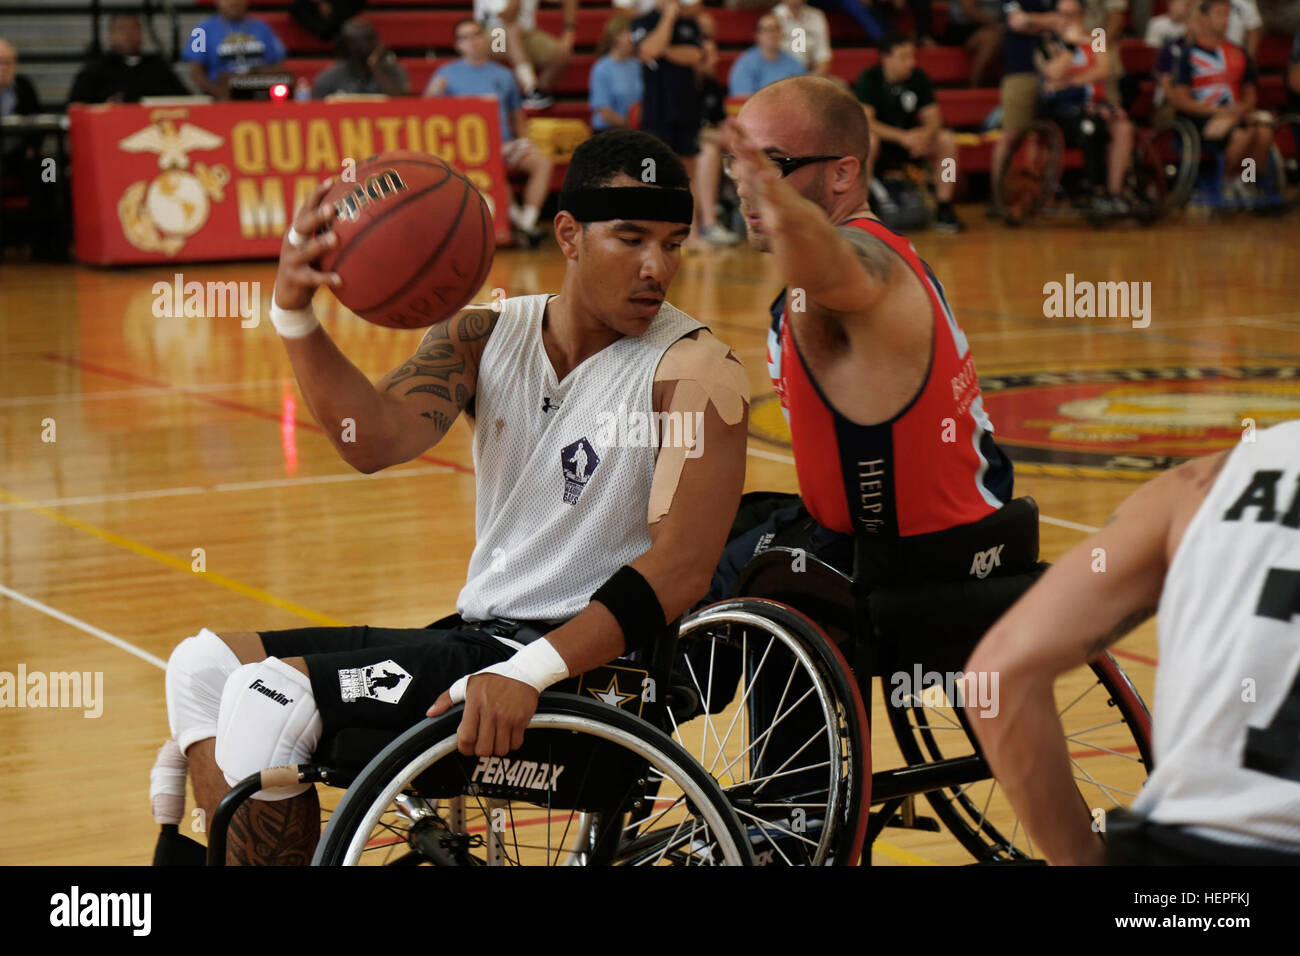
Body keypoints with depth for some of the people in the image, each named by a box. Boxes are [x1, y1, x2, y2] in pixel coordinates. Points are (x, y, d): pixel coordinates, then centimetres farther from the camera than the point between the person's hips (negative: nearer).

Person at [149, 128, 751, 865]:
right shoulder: (487, 336, 6)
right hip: (473, 632, 7)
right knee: (204, 665, 5)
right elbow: (379, 439, -13)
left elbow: (679, 568, -22)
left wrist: (531, 674, -33)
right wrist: (295, 317, -31)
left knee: (273, 697, -19)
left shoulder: (695, 371, -12)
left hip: (583, 660, -7)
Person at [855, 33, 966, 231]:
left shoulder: (919, 78, -3)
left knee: (947, 140, -18)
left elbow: (933, 118, -4)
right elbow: (864, 122, -25)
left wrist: (924, 135, -29)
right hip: (882, 142, -4)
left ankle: (944, 210, -13)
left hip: (909, 140, 4)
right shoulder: (869, 79, -15)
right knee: (868, 141, -38)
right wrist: (902, 136, -36)